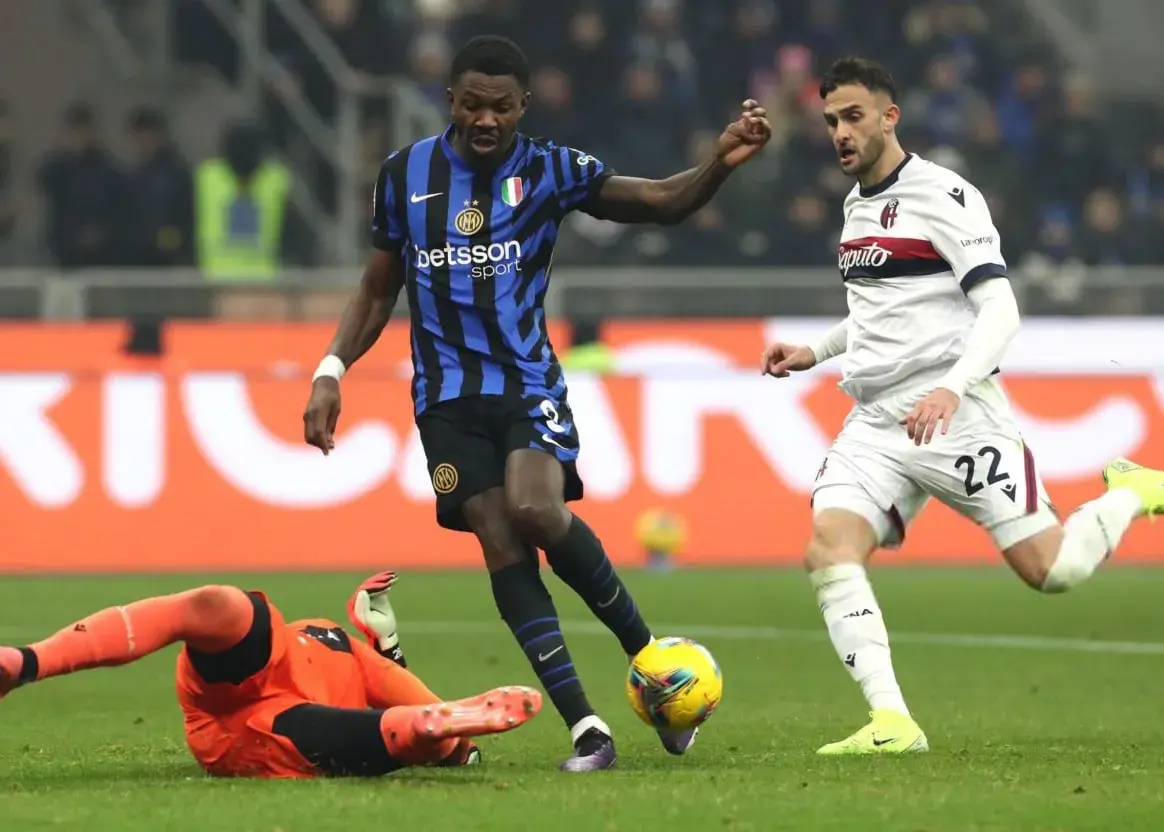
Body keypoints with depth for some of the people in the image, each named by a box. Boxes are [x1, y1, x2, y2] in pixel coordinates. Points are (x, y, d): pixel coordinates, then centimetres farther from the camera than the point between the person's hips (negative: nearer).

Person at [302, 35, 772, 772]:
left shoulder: (547, 171, -2)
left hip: (528, 381, -2)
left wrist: (720, 164, -29)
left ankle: (646, 651, -5)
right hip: (448, 395, 2)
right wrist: (332, 370, 6)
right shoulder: (404, 175, 5)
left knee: (537, 512, -27)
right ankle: (586, 729, -13)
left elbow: (663, 203, -10)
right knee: (502, 548, -11)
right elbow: (380, 287, 17)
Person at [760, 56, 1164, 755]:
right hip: (874, 422, 7)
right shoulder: (857, 204, 17)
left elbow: (1000, 309, -17)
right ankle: (892, 722, -24)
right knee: (827, 548, -19)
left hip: (955, 412, -7)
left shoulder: (945, 195, -8)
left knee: (1051, 569, -8)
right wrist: (816, 352, 22)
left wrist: (951, 388, -31)